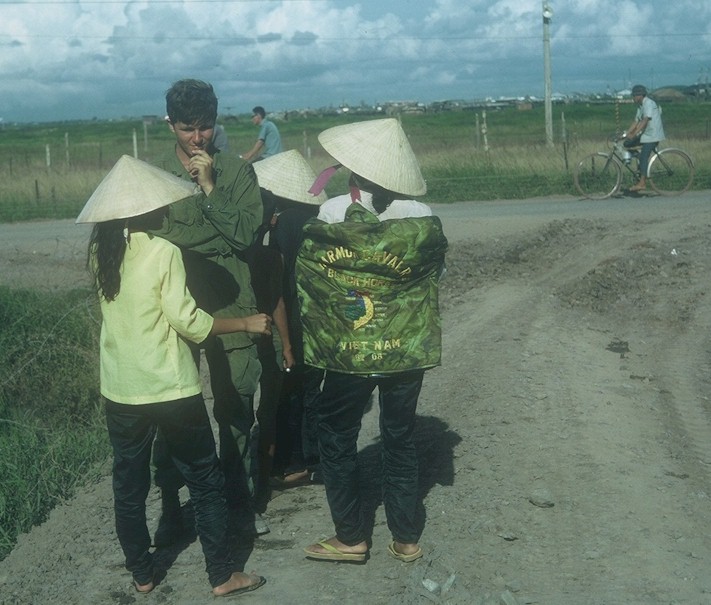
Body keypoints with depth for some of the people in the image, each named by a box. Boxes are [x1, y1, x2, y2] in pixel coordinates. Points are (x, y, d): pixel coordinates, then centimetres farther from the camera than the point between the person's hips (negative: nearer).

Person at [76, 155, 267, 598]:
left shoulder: (101, 251, 1)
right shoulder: (163, 252, -15)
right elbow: (189, 323, -16)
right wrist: (247, 324, -4)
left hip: (120, 391, 5)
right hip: (171, 389, -5)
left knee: (129, 486, 16)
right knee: (206, 482, 9)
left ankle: (142, 574, 28)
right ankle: (223, 576, 16)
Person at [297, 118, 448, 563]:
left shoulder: (330, 216, -14)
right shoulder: (423, 222, -11)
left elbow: (305, 279, -3)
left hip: (346, 355, -2)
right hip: (404, 352, 2)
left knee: (337, 441, 15)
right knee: (400, 441, 16)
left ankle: (351, 538, 21)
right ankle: (407, 538, 23)